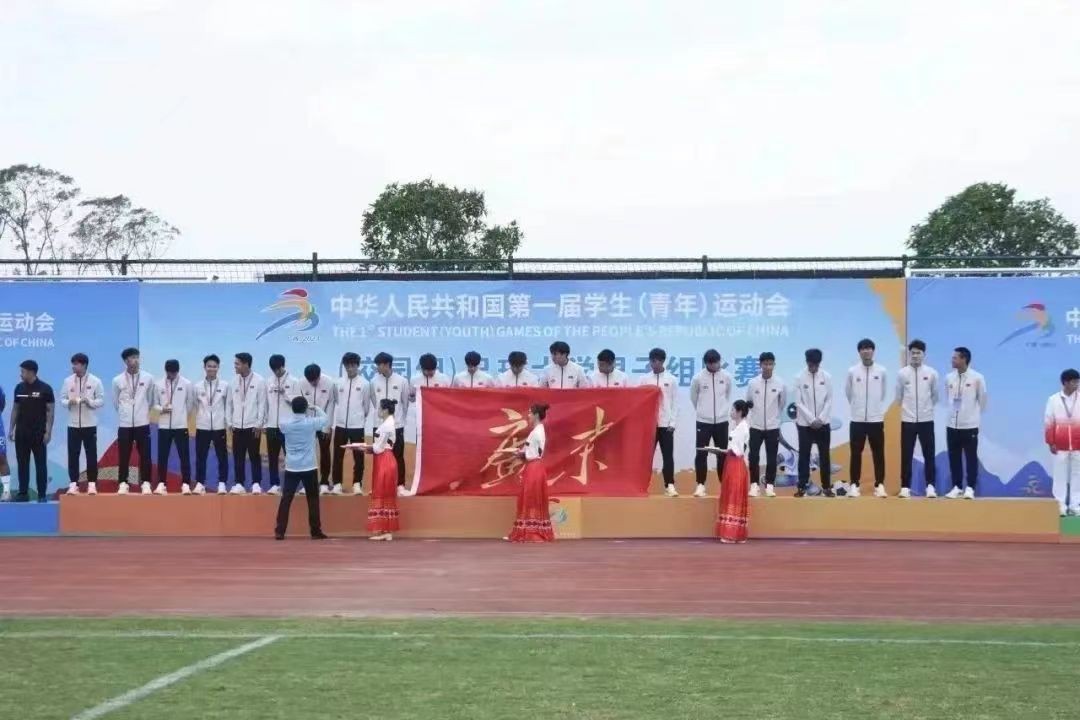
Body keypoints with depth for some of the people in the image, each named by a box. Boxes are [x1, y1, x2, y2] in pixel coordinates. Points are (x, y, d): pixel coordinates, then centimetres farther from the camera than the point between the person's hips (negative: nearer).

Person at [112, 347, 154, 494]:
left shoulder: (148, 378, 0)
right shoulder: (117, 380, -1)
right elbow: (115, 402, 11)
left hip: (142, 423, 0)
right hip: (124, 423, 0)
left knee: (145, 455, 0)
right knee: (124, 456, 3)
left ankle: (145, 483, 7)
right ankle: (123, 484, 11)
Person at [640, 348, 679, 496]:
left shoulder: (672, 380, 4)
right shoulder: (645, 380, 5)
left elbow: (675, 402, 3)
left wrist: (672, 422, -4)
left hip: (666, 424, -1)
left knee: (668, 455, -2)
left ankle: (669, 485, -1)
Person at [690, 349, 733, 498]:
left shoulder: (726, 377, -3)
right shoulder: (698, 378, -8)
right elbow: (693, 397, 7)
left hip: (721, 421, 1)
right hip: (703, 421, -1)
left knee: (722, 454, 6)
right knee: (701, 454, -3)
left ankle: (724, 484, 14)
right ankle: (700, 485, 4)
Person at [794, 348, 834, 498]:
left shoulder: (827, 377, 0)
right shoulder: (800, 378, -4)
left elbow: (829, 400, 1)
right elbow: (798, 402, -6)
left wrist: (820, 419, -9)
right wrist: (812, 420, -12)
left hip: (823, 423, 1)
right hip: (805, 423, -1)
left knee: (824, 456, 5)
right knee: (804, 455, 2)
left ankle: (826, 486, 12)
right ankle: (802, 487, 7)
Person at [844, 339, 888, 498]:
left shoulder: (881, 371, 0)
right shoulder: (852, 371, -1)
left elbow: (883, 394, 13)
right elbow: (847, 393, 11)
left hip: (876, 419, 0)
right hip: (857, 419, 0)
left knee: (878, 453, 3)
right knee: (856, 453, 3)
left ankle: (879, 485, 9)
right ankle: (854, 485, 9)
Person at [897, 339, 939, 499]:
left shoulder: (931, 373, -1)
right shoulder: (902, 373, -1)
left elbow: (935, 395, 11)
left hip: (926, 420, 0)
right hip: (908, 420, 0)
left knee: (929, 454, 3)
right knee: (906, 455, 3)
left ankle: (930, 486, 9)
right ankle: (905, 487, 7)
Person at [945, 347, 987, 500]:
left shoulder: (977, 378, -9)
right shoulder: (949, 377, 2)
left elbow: (982, 399, 3)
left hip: (970, 424, -4)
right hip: (952, 424, 4)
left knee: (971, 457, 1)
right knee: (954, 457, 7)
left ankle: (970, 488, 7)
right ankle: (957, 487, 15)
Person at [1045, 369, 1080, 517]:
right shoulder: (1053, 399, -1)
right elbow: (1048, 423, 0)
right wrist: (1051, 443, -4)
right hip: (1060, 445, -1)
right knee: (1060, 475, 2)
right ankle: (1060, 506, 6)